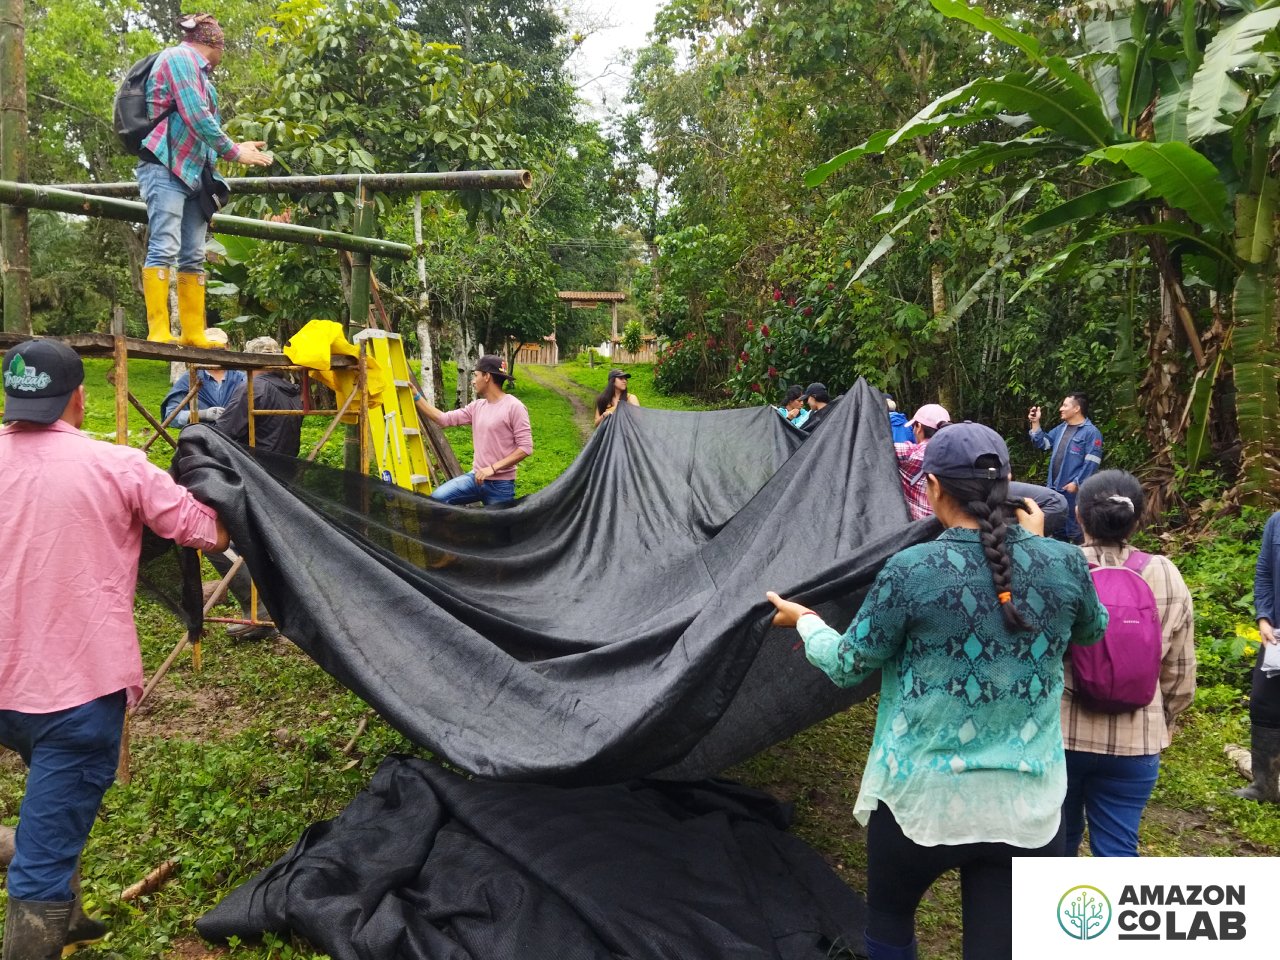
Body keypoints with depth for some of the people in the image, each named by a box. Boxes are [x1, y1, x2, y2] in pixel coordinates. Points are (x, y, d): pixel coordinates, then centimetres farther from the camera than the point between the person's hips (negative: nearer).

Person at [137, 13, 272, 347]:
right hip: (167, 168, -9)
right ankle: (158, 331, -20)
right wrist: (235, 152, -4)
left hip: (194, 172, 9)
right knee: (165, 248, -16)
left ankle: (193, 333, 4)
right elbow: (196, 118, -12)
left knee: (193, 257, 4)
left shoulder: (199, 73, 24)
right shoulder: (178, 57, -3)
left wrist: (237, 148, 31)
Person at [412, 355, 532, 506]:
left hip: (500, 484, -6)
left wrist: (493, 468, -20)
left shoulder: (514, 407, -13)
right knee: (437, 499, -13)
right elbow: (444, 418, 11)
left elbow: (526, 447, -17)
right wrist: (416, 396, 9)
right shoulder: (476, 406, 10)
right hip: (475, 477, 6)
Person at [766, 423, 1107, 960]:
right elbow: (1092, 632, 17)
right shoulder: (1063, 564, -6)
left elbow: (848, 667, -3)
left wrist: (805, 621, 17)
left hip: (920, 798, -2)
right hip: (1028, 807, 3)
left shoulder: (911, 571, -15)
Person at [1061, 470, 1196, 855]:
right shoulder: (1168, 578, -4)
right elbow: (1179, 673, 4)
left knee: (1059, 839, 18)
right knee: (1117, 848, 11)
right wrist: (1161, 723, 21)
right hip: (1134, 738, 1)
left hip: (1057, 731, -1)